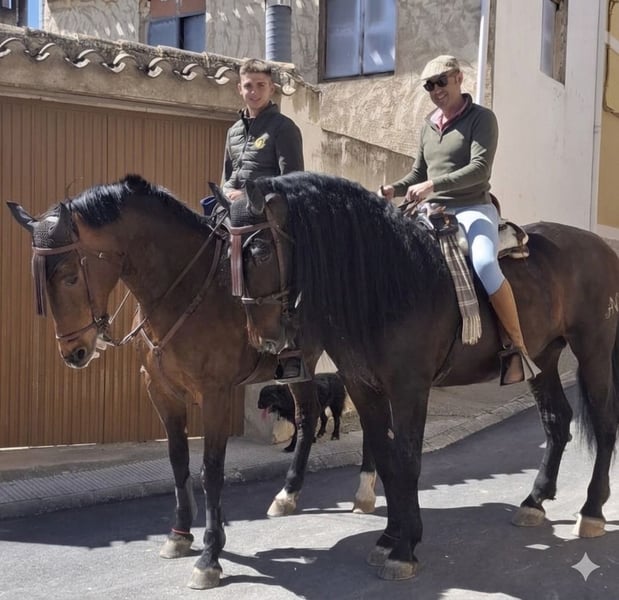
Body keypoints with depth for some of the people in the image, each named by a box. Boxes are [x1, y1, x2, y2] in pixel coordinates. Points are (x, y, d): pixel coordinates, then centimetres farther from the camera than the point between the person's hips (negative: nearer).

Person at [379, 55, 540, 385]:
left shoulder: (481, 118, -2)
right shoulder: (429, 124, 17)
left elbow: (480, 168, -16)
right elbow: (418, 173, 22)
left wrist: (434, 185, -28)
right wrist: (393, 189, 1)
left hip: (473, 209, -7)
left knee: (484, 264, -35)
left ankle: (517, 349, -24)